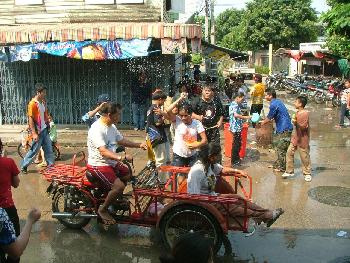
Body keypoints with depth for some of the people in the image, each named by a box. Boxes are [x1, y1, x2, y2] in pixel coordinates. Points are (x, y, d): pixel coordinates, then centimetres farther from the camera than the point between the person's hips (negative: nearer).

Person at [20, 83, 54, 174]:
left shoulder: (43, 102, 5)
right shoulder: (32, 104, -18)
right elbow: (30, 119, -18)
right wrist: (34, 133, -20)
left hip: (44, 130, 7)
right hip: (38, 131, -7)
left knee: (49, 149, 9)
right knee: (34, 150, 3)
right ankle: (23, 166, 19)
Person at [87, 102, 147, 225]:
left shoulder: (112, 126, 6)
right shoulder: (97, 129, -24)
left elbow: (121, 140, 18)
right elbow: (103, 151, -34)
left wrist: (139, 145, 7)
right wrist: (120, 157, -47)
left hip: (111, 162, 10)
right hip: (98, 165, -10)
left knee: (128, 174, 19)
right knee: (119, 186, -22)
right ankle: (103, 210, -1)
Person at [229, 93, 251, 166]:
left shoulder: (236, 104, 16)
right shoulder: (234, 104, -16)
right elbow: (235, 115, -30)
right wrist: (245, 117, -26)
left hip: (238, 127, 10)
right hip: (236, 128, -10)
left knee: (238, 144, 19)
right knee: (235, 144, -2)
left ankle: (237, 158, 31)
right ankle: (234, 162, 6)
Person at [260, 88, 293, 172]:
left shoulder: (274, 104, -18)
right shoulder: (277, 101, 12)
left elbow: (269, 118, -9)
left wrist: (262, 123, 8)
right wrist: (264, 121, 22)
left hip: (284, 129, -10)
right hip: (281, 128, 10)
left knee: (281, 149, 0)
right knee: (279, 147, 18)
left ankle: (282, 167, 10)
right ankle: (277, 164, 28)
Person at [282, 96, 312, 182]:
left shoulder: (305, 113, -19)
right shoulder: (298, 112, 7)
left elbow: (304, 127, -23)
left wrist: (296, 123, -32)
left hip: (303, 139, -8)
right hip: (296, 137, 8)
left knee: (305, 157, 3)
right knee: (289, 152, 7)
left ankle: (307, 173, 18)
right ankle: (289, 171, 17)